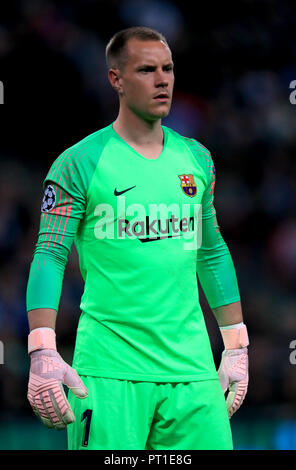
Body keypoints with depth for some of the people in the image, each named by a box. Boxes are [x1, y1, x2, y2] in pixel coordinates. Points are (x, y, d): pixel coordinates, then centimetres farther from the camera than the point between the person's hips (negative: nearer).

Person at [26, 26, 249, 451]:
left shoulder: (196, 159, 13)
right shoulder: (80, 162, -2)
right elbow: (49, 257, -5)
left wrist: (236, 347, 20)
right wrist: (43, 354, -16)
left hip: (191, 367, 5)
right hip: (108, 369, -5)